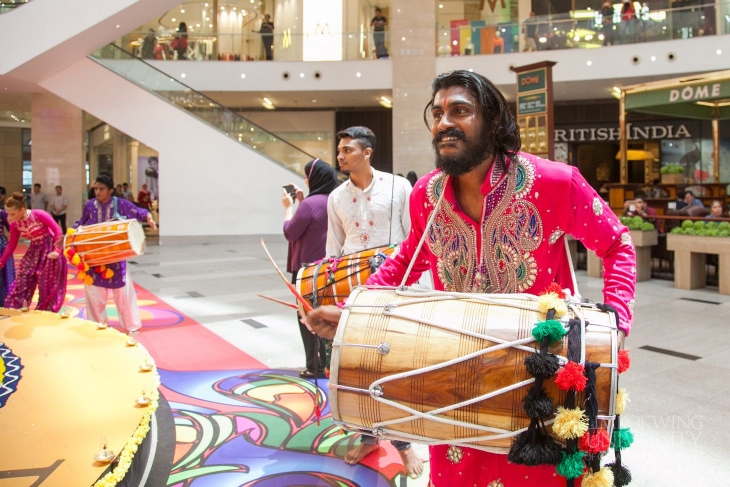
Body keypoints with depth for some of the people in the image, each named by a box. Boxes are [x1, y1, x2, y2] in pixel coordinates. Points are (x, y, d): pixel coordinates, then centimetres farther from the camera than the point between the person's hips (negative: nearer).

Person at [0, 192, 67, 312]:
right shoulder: (15, 224, -4)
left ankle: (45, 314, 18)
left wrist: (57, 250, -22)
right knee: (21, 282, 5)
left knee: (47, 285, 2)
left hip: (49, 249, -6)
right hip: (33, 251, 6)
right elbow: (11, 245, 5)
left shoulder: (39, 214, -21)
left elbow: (57, 230, -17)